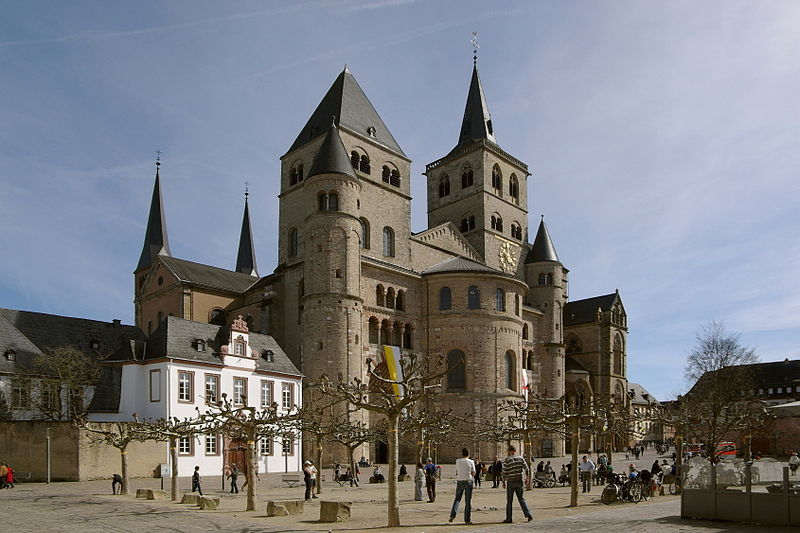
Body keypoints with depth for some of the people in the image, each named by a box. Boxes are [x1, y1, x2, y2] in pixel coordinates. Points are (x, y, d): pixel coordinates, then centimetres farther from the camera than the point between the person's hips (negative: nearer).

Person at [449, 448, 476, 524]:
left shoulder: (458, 461, 1)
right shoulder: (471, 462, -5)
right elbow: (473, 474, 0)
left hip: (460, 481, 1)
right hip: (468, 481, -1)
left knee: (457, 499, 12)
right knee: (468, 501, 6)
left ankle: (453, 514, -8)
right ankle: (467, 519, 8)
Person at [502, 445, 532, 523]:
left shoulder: (507, 460, -8)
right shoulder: (521, 458, 2)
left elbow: (504, 472, -7)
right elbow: (526, 469, -1)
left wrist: (504, 481, 5)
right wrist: (526, 478, 10)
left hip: (510, 482, -3)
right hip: (519, 481, 3)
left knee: (509, 501, 6)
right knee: (521, 499, 13)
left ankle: (508, 518, 8)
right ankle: (528, 514, -1)